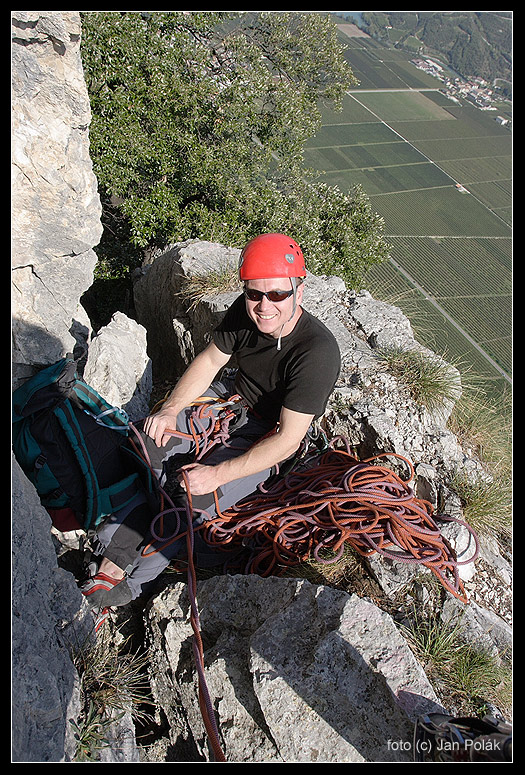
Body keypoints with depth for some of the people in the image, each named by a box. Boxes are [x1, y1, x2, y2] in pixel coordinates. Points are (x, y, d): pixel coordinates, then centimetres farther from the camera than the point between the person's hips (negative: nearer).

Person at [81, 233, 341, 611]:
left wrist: (217, 474, -30)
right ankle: (112, 560, -4)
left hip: (267, 435, -6)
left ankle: (131, 581, 2)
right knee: (150, 440, -11)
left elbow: (287, 441, -29)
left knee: (196, 497, -23)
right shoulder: (245, 311, -13)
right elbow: (210, 359, 2)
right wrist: (171, 409, -11)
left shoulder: (318, 351, -31)